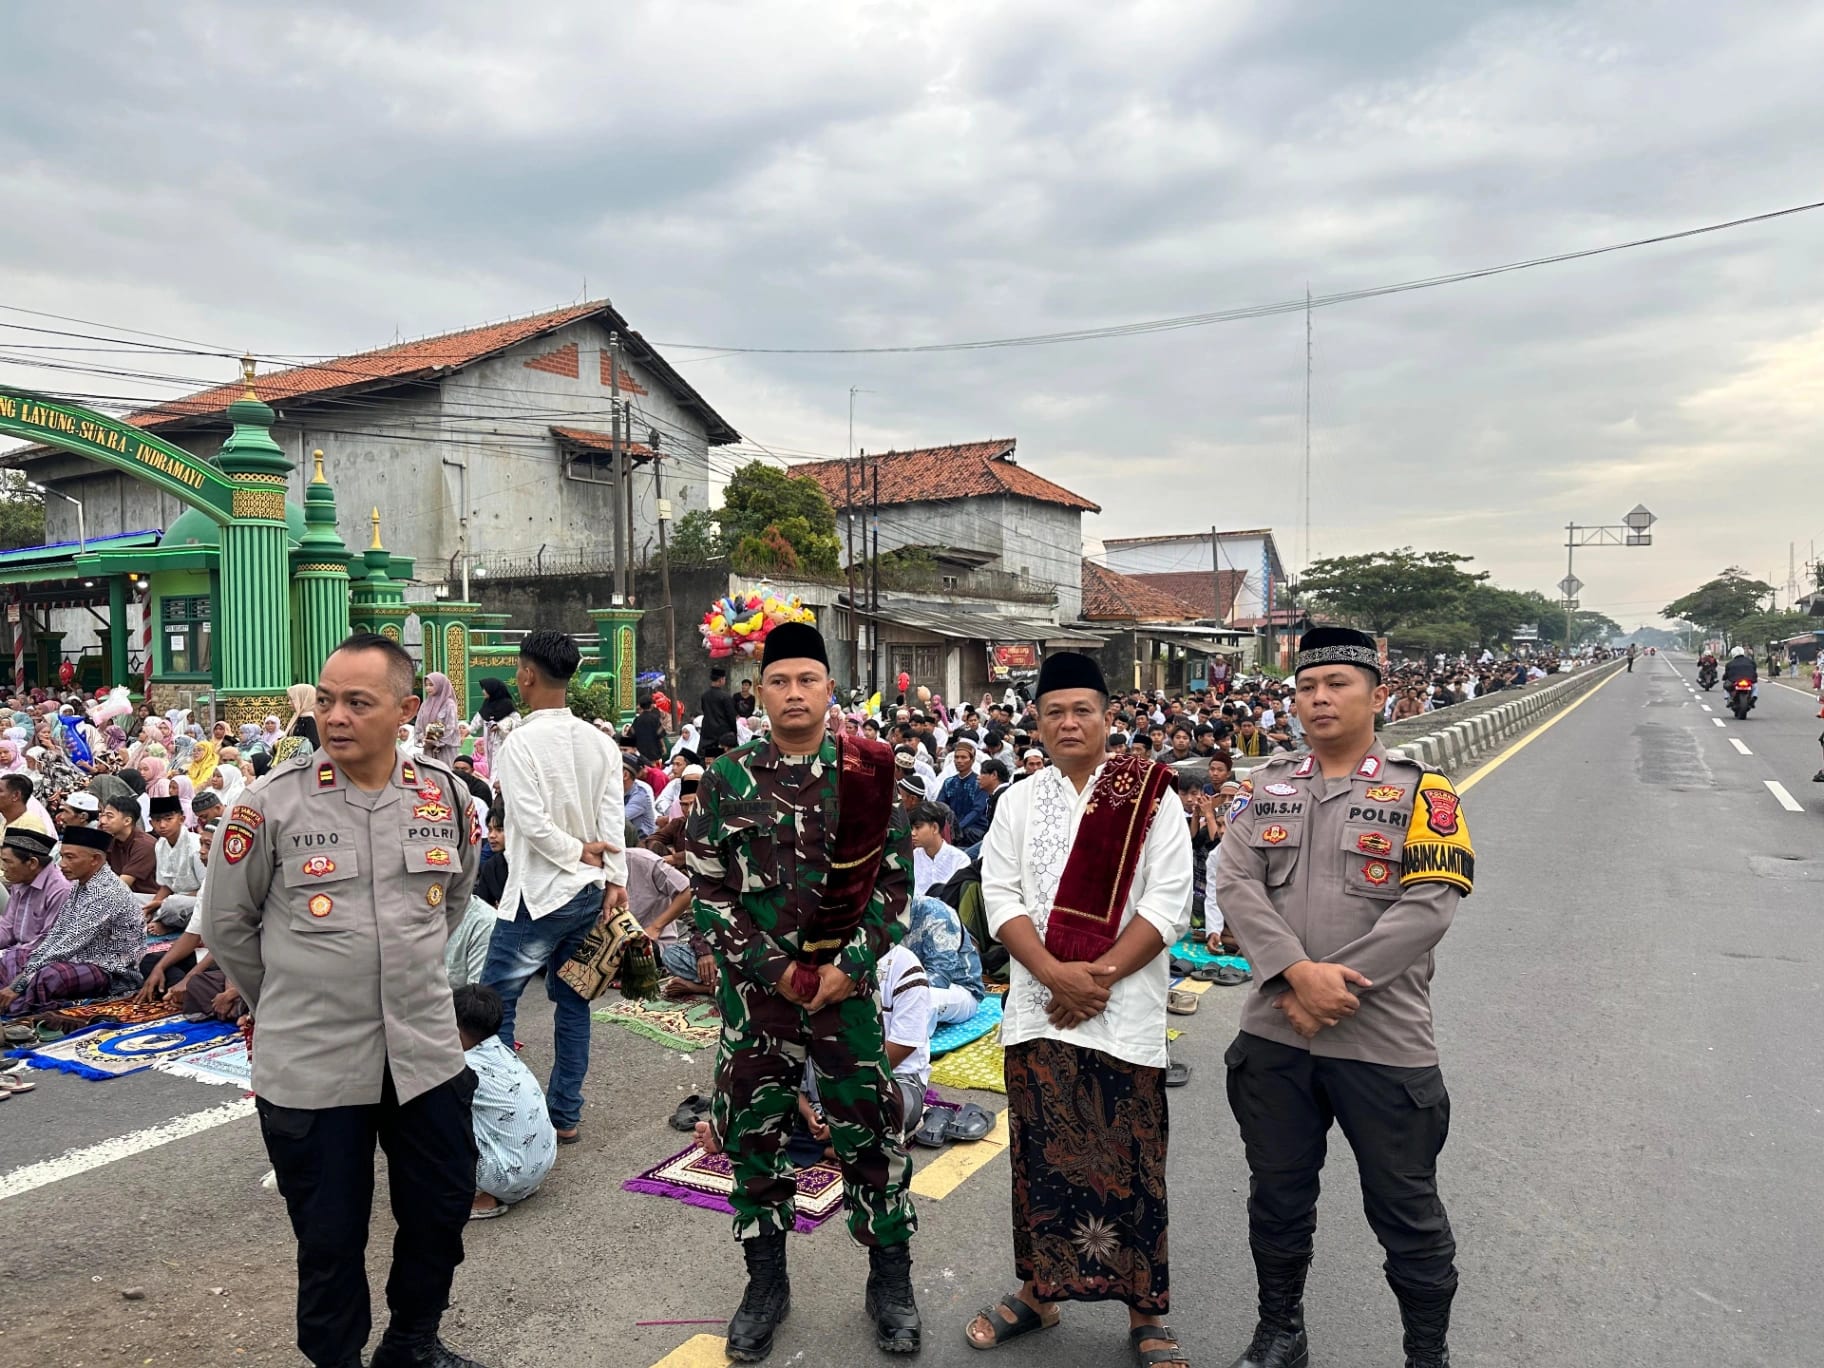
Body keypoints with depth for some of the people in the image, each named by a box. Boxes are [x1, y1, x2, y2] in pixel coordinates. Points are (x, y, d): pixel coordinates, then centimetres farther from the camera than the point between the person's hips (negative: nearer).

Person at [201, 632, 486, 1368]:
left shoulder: (446, 795, -4)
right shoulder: (272, 802, -13)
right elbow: (225, 921, 1)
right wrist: (288, 1000, 9)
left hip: (426, 1051, 4)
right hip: (310, 1063, -3)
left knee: (441, 1209, 17)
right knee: (330, 1234, 12)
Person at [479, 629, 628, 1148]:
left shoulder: (522, 743, -14)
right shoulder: (601, 742, 3)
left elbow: (533, 823, -18)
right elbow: (613, 819, -1)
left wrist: (577, 852, -5)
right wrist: (615, 879, -1)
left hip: (538, 894, -6)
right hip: (590, 892, 7)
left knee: (496, 1002, 4)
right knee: (572, 1002, 13)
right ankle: (564, 1115, 20)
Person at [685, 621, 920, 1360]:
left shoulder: (870, 772, -2)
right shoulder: (727, 779, -2)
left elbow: (894, 878, -1)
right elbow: (707, 888, -2)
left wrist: (848, 966, -11)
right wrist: (774, 969, -10)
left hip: (846, 982, -1)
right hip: (753, 987, 1)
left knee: (870, 1130, 7)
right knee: (752, 1132, 11)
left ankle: (890, 1280, 27)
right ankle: (765, 1282, 31)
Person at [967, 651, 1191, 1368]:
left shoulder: (1151, 794, -1)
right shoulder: (1019, 801, 8)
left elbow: (1168, 904, -7)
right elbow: (1000, 897, 1)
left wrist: (1100, 975, -14)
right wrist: (1055, 974, -12)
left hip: (1126, 1012, -3)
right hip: (1037, 1007, 3)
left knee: (1129, 1164, 4)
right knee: (1040, 1154, 11)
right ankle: (1037, 1291, 30)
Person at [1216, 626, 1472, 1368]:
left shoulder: (1420, 791, -4)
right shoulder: (1266, 786, 5)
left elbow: (1428, 906, -14)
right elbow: (1236, 884, -5)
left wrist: (1337, 985, -18)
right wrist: (1299, 972, -19)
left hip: (1384, 1042, -3)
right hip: (1274, 1036, 3)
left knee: (1405, 1208, 11)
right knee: (1278, 1194, 18)